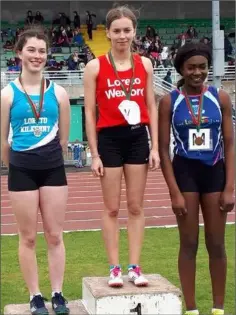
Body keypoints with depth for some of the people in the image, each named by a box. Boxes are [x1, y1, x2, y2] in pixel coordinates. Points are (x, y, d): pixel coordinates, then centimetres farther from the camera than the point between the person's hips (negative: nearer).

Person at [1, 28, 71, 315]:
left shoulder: (58, 92, 1)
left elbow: (63, 138, 8)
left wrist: (48, 159, 11)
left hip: (53, 168, 1)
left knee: (55, 235, 6)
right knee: (28, 237, 6)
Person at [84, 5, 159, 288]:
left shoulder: (145, 64, 5)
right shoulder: (95, 67, -4)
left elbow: (151, 108, 8)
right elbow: (90, 113, -4)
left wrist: (155, 147, 2)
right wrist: (94, 154, -7)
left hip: (138, 138, 3)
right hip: (110, 140, -2)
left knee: (136, 207, 8)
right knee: (112, 208, 4)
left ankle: (134, 267, 15)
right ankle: (114, 268, 13)